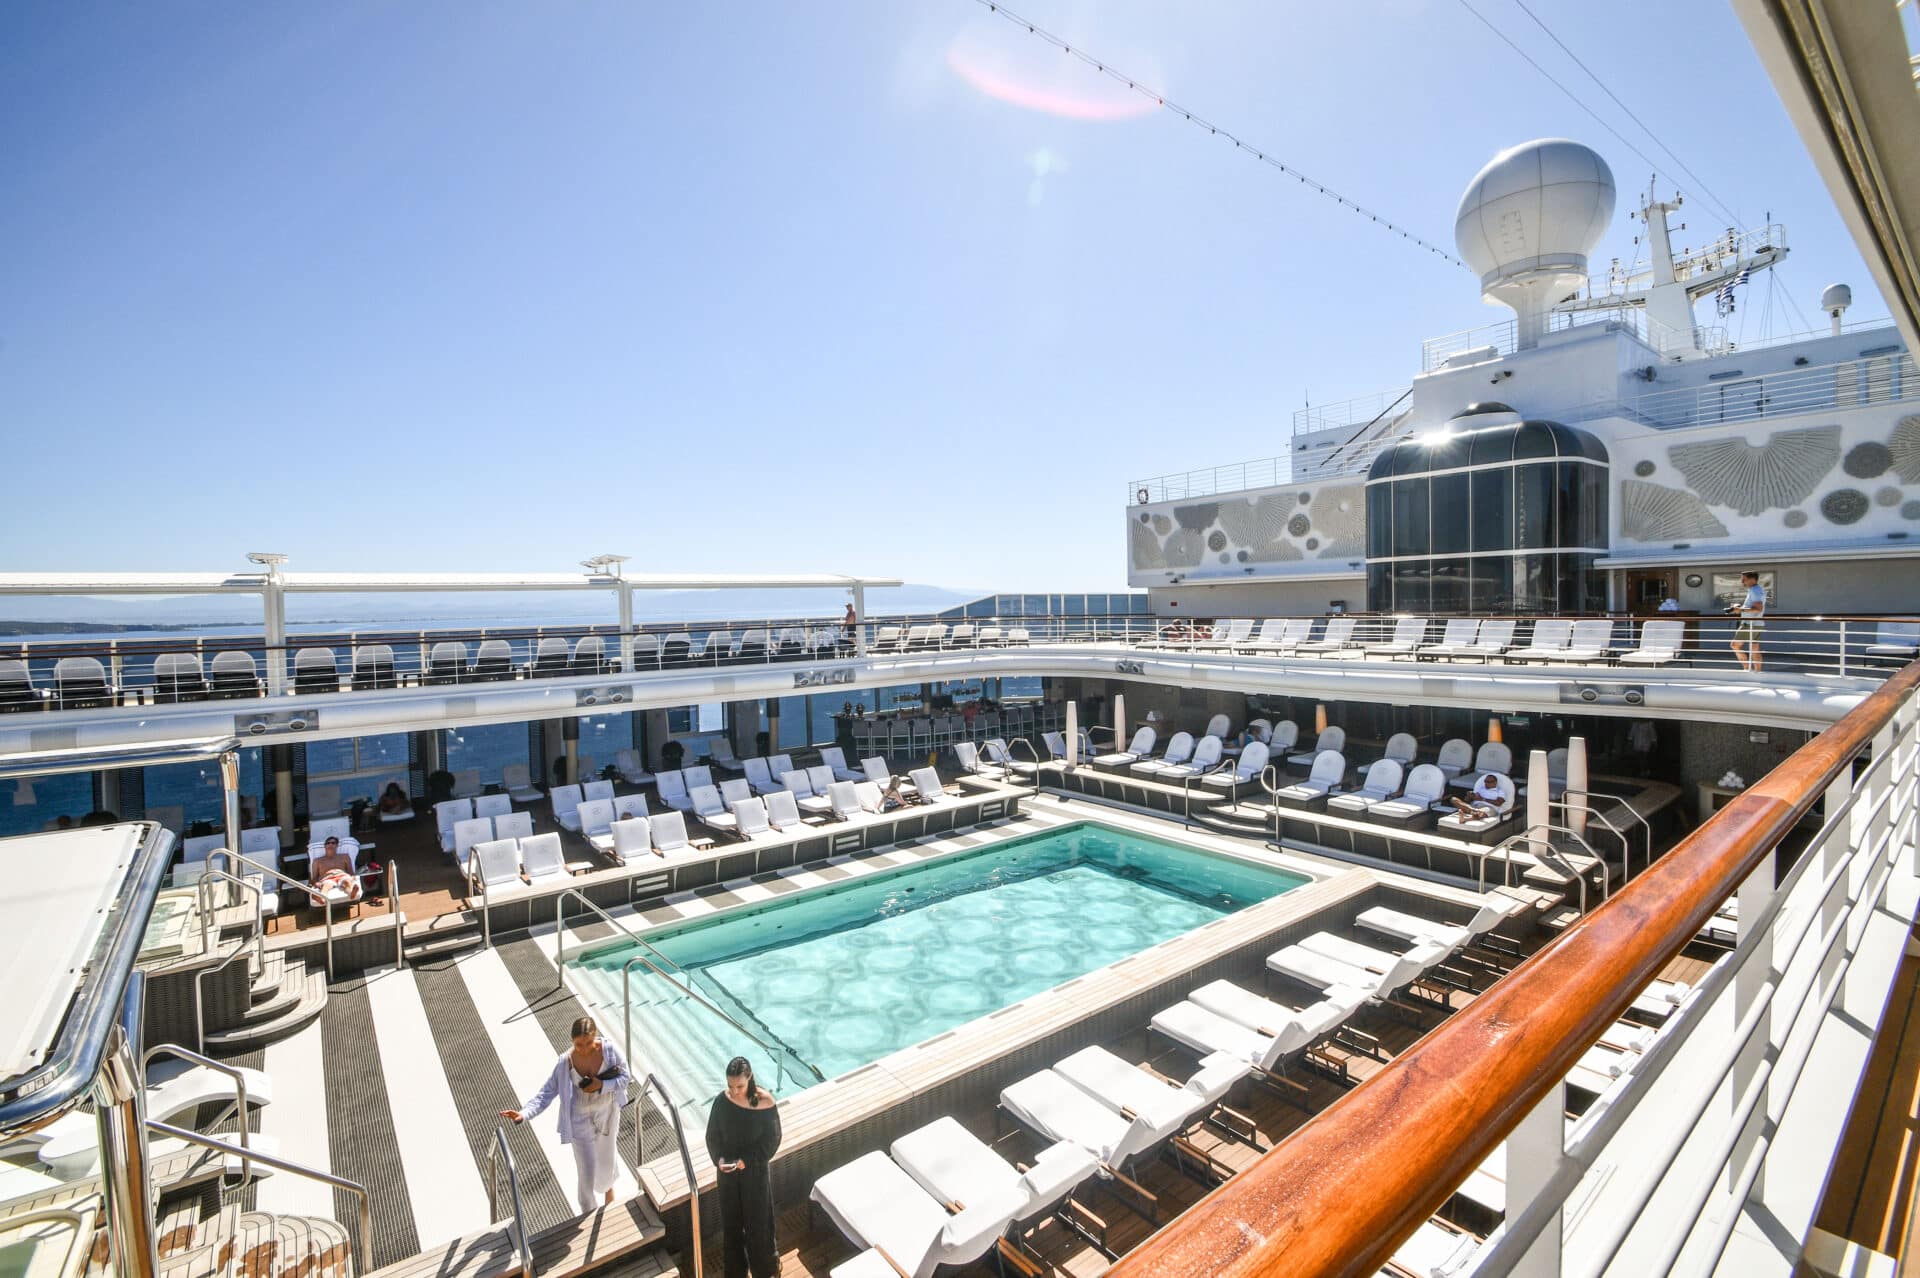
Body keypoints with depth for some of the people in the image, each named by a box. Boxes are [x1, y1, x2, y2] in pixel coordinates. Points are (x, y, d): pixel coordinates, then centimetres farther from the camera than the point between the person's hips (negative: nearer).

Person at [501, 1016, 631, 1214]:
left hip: (608, 1112, 2)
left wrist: (601, 1085, -29)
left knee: (607, 1154, 28)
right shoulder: (566, 1061, -24)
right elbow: (547, 1092, -21)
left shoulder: (609, 1048, -25)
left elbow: (626, 1077, -16)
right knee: (587, 1175, 6)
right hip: (582, 1119, -1)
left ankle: (608, 1184, 63)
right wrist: (524, 1113, -35)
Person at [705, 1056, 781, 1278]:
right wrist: (719, 1159, -18)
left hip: (755, 1171, -2)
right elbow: (712, 1135, -2)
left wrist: (748, 1160, -21)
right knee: (730, 1220, 18)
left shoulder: (765, 1102, -23)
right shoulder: (722, 1101, -15)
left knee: (757, 1219, 14)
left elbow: (772, 1139, -13)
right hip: (728, 1172, 2)